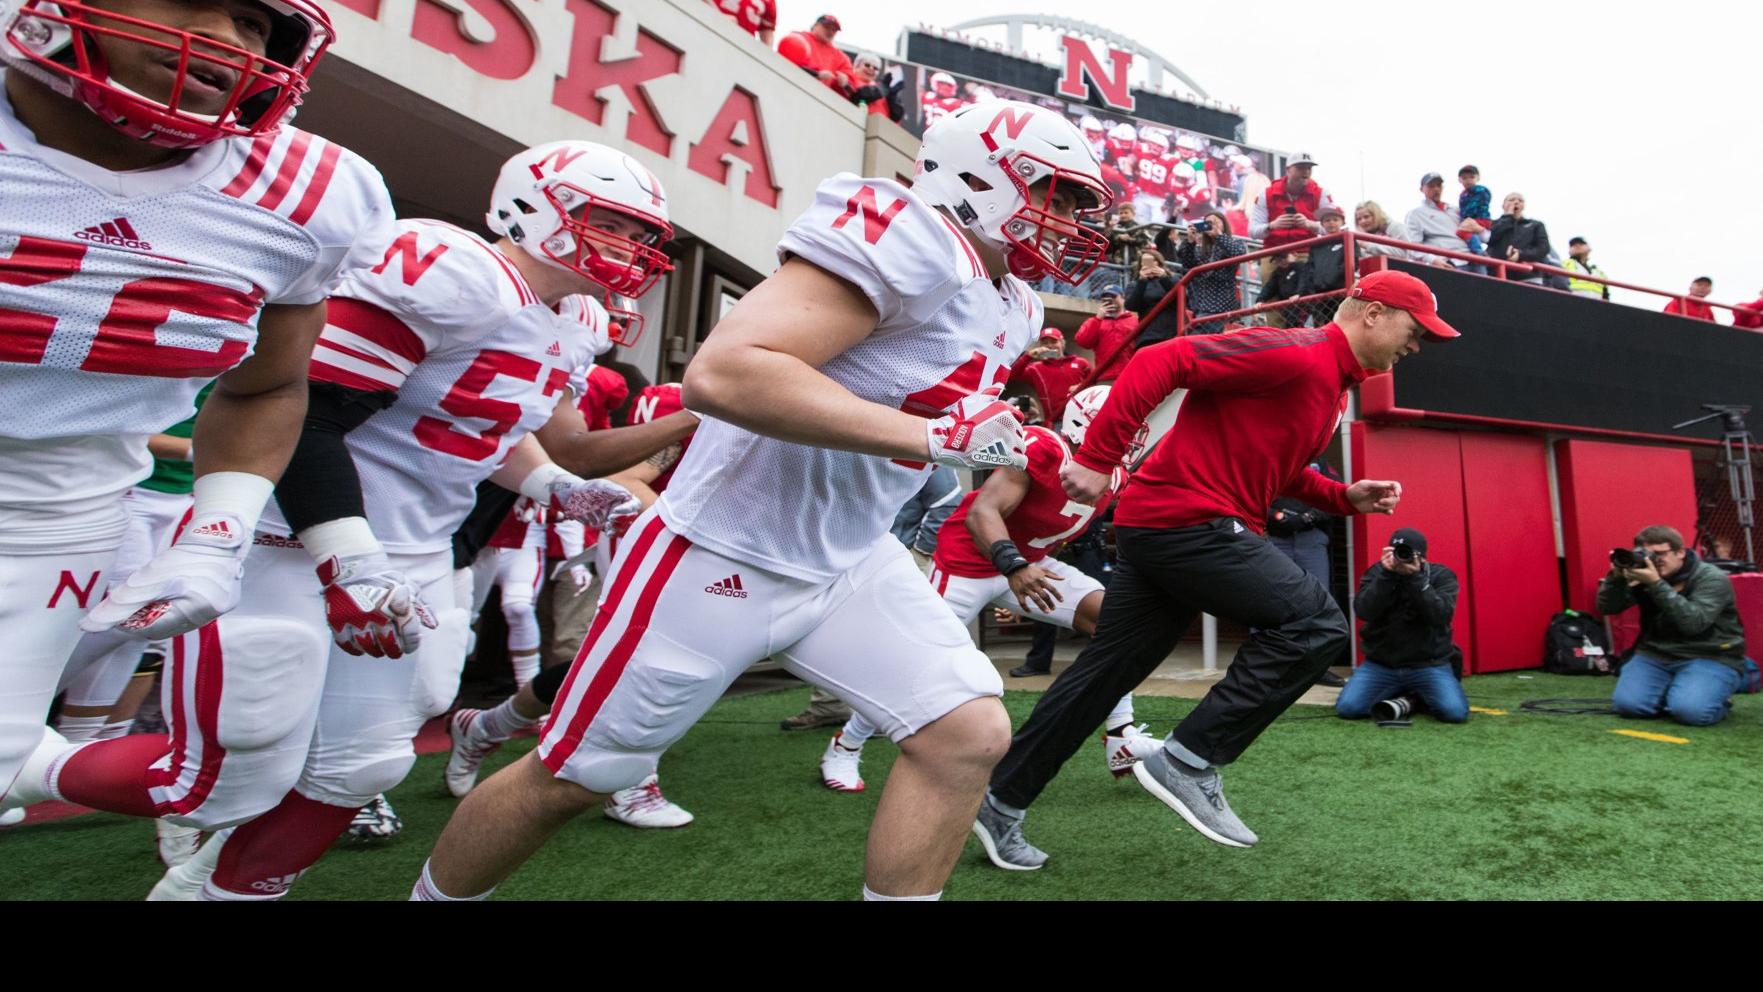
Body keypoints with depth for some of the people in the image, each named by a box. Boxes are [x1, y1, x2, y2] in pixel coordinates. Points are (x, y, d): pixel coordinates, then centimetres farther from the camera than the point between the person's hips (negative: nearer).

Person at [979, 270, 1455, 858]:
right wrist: (1097, 459, -22)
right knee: (1317, 625, -9)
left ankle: (1001, 800, 21)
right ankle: (1188, 763, -5)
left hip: (1159, 528, 10)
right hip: (1187, 520, -10)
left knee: (1104, 672, 11)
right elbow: (1160, 363, -18)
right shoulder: (1295, 353, -10)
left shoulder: (1332, 385, 21)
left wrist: (1346, 497, 15)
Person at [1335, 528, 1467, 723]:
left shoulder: (1442, 576, -3)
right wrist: (1386, 574, -27)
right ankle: (1394, 697, 12)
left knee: (1455, 712, -25)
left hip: (1429, 664, -1)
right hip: (1380, 664, 1)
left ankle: (1420, 698, 10)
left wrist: (1416, 577, -28)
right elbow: (1364, 612, -18)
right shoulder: (1376, 573, -1)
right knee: (1347, 708, -18)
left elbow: (1440, 616, -20)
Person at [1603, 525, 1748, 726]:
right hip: (1654, 655, 4)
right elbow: (1606, 608, -2)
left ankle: (1718, 699, 9)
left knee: (1689, 710, -27)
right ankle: (1670, 692, 13)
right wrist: (1616, 576, -19)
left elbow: (1693, 623, -26)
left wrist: (1656, 584, -31)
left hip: (1708, 658, -3)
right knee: (1626, 704, -19)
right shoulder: (1644, 575, 3)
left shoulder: (1712, 579, -10)